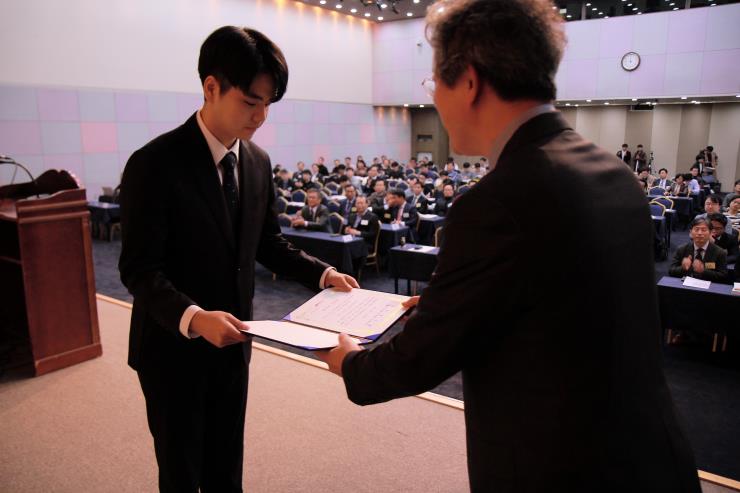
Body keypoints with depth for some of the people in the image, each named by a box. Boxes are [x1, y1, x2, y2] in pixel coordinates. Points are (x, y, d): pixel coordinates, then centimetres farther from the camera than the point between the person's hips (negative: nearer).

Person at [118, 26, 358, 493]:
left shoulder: (258, 161, 0)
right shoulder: (154, 164, -19)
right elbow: (139, 268, -21)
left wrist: (321, 273, -5)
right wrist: (192, 317, -37)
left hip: (231, 343, 5)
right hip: (174, 347, -5)